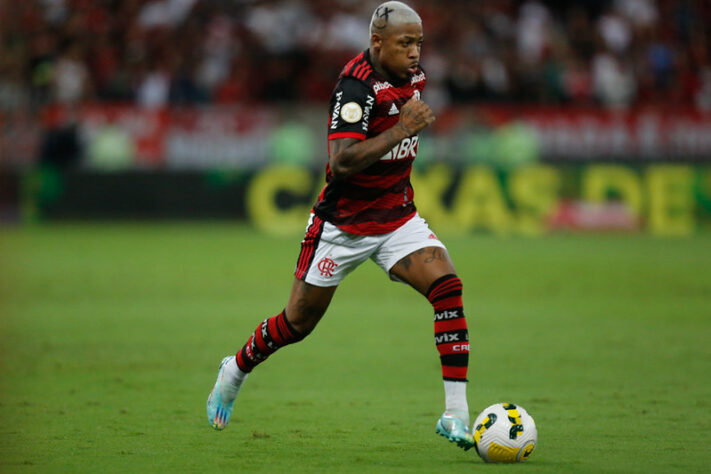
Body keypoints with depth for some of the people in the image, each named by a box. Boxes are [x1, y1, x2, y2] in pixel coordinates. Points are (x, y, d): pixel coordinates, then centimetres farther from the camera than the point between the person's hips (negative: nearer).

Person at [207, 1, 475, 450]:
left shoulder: (413, 74, 1)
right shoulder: (357, 85, -24)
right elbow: (342, 162, -35)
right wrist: (402, 129, -35)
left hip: (397, 217, 5)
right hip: (344, 223, -5)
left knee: (447, 285, -18)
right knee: (300, 321, 9)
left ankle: (456, 414, -19)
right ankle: (236, 370, 39)